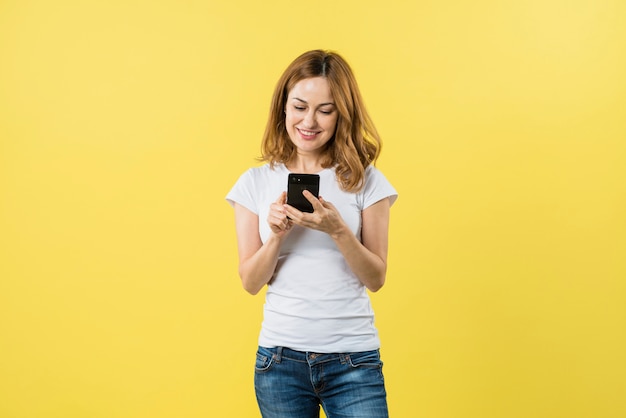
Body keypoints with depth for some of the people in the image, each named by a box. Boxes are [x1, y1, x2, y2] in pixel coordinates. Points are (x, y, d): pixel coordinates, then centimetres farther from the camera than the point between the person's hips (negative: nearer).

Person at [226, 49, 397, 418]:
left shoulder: (366, 181, -1)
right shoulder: (256, 183, 1)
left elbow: (376, 278, -2)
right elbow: (251, 283, 2)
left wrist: (338, 229, -18)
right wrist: (277, 235, -16)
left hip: (353, 359, -1)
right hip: (281, 356, 1)